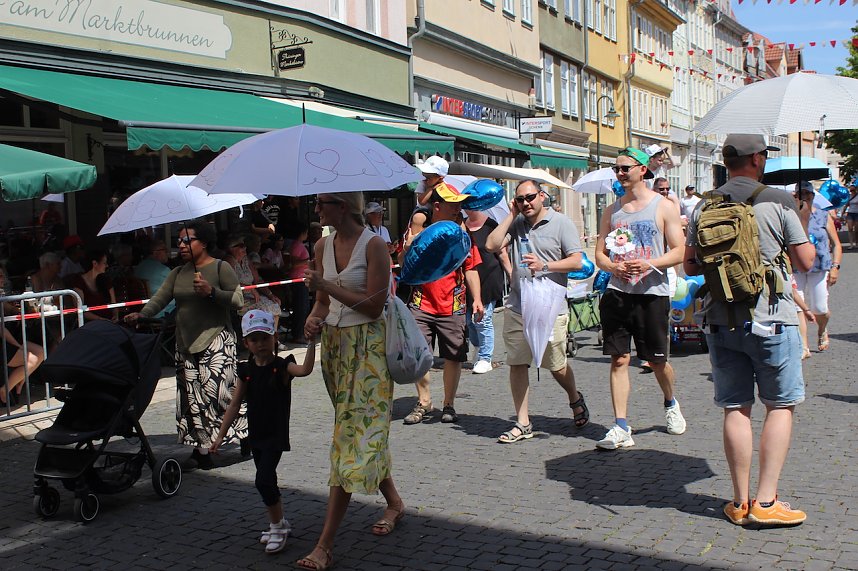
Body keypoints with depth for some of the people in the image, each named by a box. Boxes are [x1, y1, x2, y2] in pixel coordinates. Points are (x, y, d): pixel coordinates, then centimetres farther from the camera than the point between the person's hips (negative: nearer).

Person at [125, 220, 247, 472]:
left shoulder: (221, 268, -3)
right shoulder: (178, 273, 15)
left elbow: (238, 300, -9)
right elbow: (159, 298, 3)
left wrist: (211, 292, -21)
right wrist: (141, 315, -13)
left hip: (215, 338, -6)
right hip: (185, 342, 6)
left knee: (216, 389, -15)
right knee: (191, 395, 3)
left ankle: (246, 436, 3)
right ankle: (201, 452, 9)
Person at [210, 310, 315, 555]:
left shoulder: (282, 367, -10)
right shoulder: (245, 370, 2)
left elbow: (305, 369, -32)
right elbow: (235, 405, 5)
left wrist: (311, 343, -42)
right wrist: (220, 435, 3)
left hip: (276, 435, -6)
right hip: (255, 435, 6)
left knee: (263, 481, -14)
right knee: (267, 481, 15)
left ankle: (277, 526, 4)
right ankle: (278, 524, 33)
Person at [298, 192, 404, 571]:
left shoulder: (373, 245, -13)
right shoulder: (323, 245, 8)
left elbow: (374, 305, -18)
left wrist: (327, 285, -19)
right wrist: (314, 319, -6)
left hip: (367, 346, -7)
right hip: (334, 343, 7)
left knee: (352, 437, -8)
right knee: (364, 433, 15)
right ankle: (394, 504, 35)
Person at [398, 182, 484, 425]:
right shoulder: (418, 228, 0)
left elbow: (470, 269, 6)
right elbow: (403, 263, 0)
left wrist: (477, 299, -4)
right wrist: (413, 235, -16)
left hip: (453, 307, 1)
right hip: (421, 304, 0)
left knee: (453, 357, 4)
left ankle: (449, 405, 19)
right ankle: (424, 403, 18)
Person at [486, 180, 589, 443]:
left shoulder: (561, 223, -2)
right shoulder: (516, 223, 10)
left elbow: (577, 261, -7)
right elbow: (492, 245, -1)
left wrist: (544, 266, -19)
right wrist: (511, 215, 0)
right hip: (517, 306, 4)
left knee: (556, 366, 5)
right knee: (517, 364, 4)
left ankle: (575, 399, 36)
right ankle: (523, 423, 13)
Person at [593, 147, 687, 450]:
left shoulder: (664, 206, 0)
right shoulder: (611, 211, 12)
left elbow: (679, 252, -4)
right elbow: (600, 254, 12)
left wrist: (649, 264, -21)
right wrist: (614, 267, -10)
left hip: (652, 293, -3)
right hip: (618, 292, 3)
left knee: (657, 360, 8)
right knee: (619, 359, -3)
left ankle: (671, 404, 38)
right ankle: (621, 427, -1)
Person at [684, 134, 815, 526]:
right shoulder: (777, 201, -7)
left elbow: (690, 265, 8)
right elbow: (805, 261, -3)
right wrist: (803, 222, 14)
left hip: (719, 320, 4)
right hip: (770, 318, -4)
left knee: (735, 408, 9)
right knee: (780, 405, 8)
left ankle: (741, 502, 14)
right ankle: (766, 501, 4)